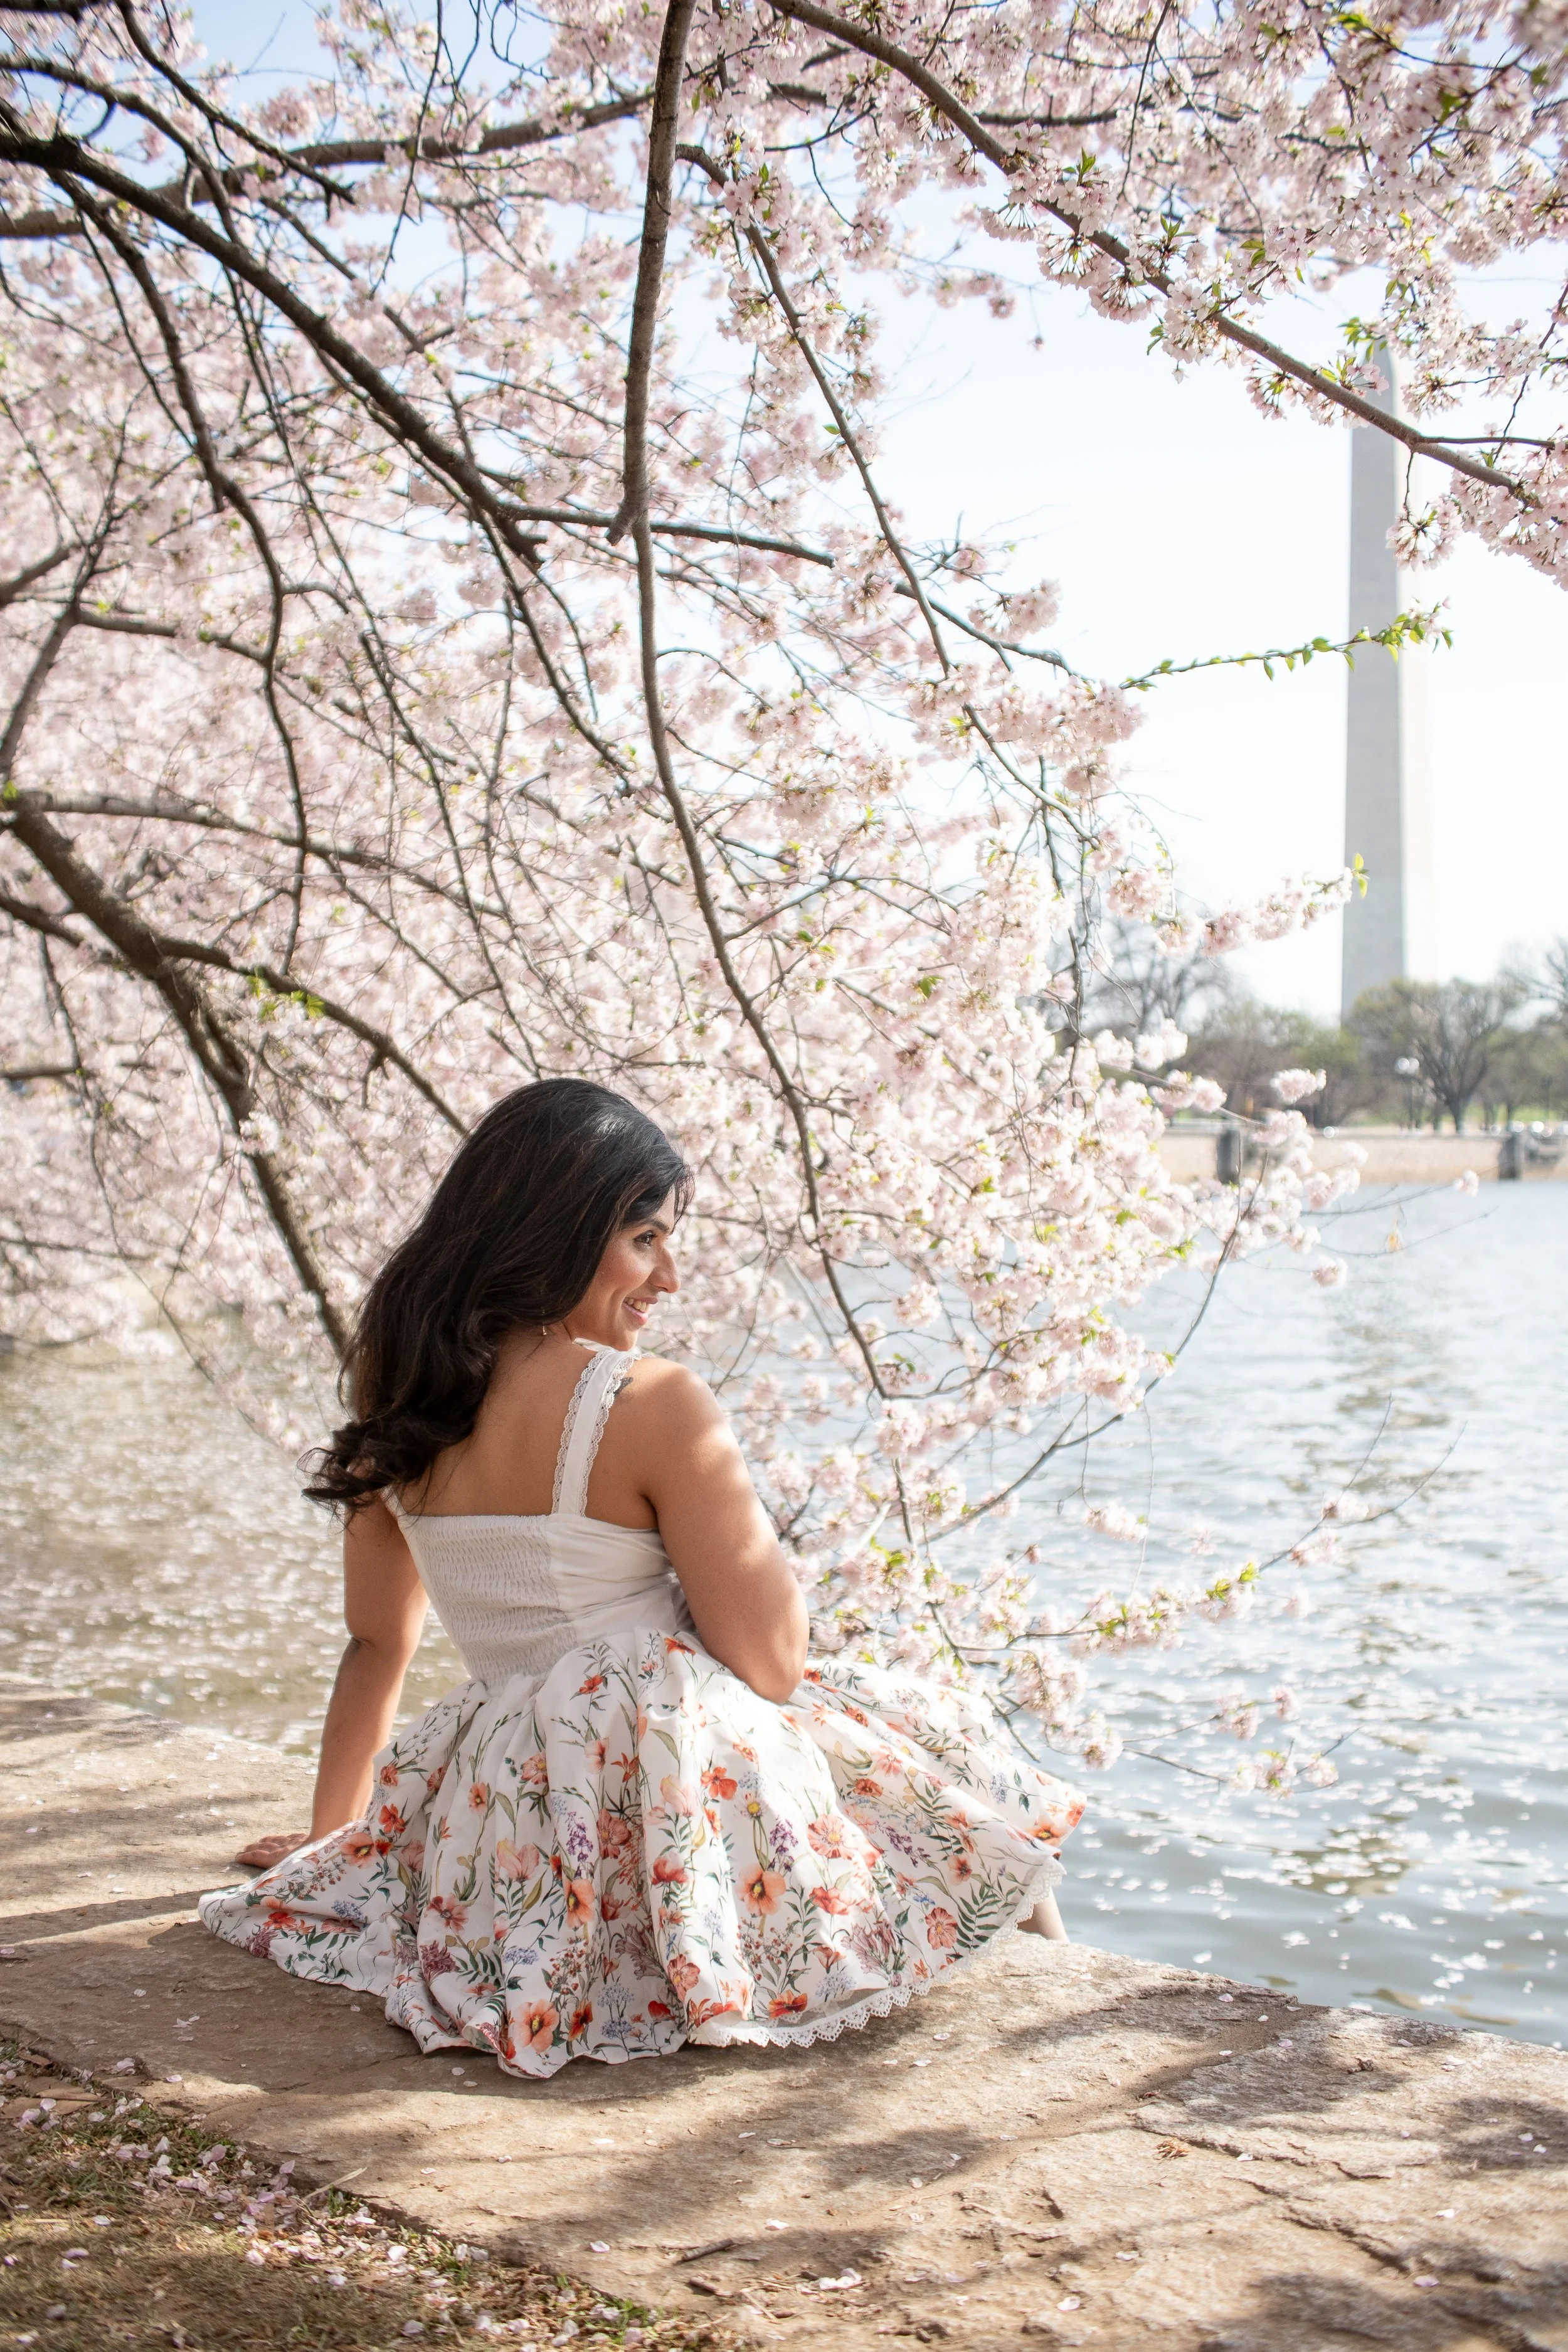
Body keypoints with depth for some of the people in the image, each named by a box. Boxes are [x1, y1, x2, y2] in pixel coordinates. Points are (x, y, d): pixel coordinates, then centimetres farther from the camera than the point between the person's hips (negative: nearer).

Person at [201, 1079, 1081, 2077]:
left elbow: (375, 1645, 15)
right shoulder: (654, 1404, -16)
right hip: (677, 1799, -7)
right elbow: (772, 1663, -13)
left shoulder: (401, 1403, 4)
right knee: (950, 1745, 19)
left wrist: (332, 1839, 29)